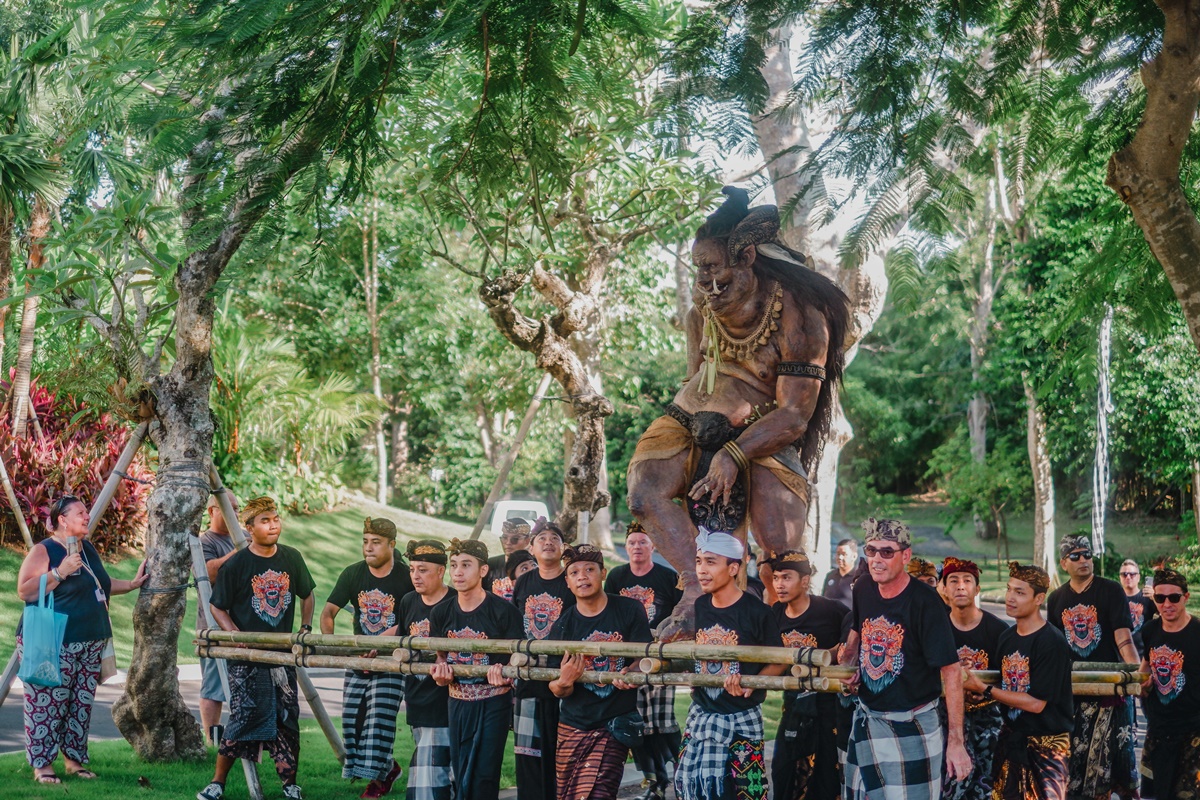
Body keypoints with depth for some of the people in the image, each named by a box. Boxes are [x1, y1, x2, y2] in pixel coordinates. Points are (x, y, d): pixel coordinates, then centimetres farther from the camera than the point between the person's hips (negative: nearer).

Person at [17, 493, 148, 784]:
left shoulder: (88, 550, 16)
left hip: (89, 645, 8)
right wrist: (60, 572, -20)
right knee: (47, 705, -7)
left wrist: (132, 584, 22)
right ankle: (42, 765, 0)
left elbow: (101, 584, 30)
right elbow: (24, 591, -15)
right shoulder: (43, 551, -8)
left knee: (81, 706, 8)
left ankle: (73, 759, 17)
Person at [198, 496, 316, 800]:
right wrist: (235, 635, -15)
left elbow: (307, 595, 18)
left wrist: (305, 630, 7)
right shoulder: (235, 565, -8)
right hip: (246, 657, -4)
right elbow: (218, 607, -1)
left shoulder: (292, 558, 4)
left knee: (287, 719, 5)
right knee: (244, 719, -7)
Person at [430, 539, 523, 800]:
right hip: (457, 703, 5)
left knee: (484, 776, -6)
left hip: (493, 703, -5)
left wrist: (503, 673, -30)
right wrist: (441, 674, -11)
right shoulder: (441, 613, 2)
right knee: (461, 776, 7)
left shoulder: (502, 611, -12)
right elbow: (441, 658, 12)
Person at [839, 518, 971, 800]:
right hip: (866, 721, 6)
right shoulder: (862, 591, -1)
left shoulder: (925, 602, -19)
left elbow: (951, 670, -20)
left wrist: (956, 740, -24)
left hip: (912, 727, -6)